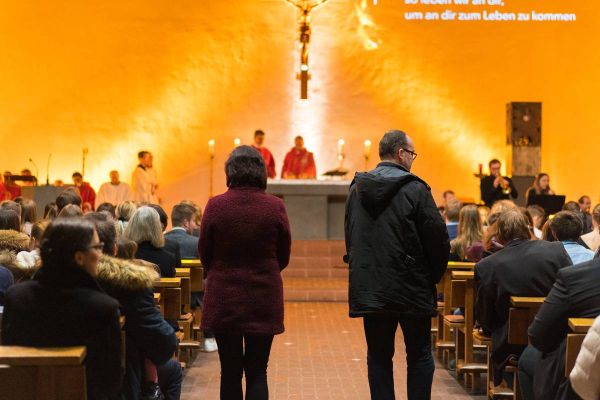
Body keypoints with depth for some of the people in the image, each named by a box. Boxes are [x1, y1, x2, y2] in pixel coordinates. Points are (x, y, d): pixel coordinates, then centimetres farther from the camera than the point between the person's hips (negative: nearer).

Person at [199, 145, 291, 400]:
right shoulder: (275, 207, -8)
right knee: (257, 372, 6)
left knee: (230, 371, 11)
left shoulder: (215, 206, -10)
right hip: (264, 300, 0)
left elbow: (204, 255, 1)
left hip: (223, 299, 0)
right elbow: (284, 257, 3)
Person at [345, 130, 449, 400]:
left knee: (378, 356, 10)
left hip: (368, 289, 4)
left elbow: (350, 238, 11)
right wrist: (433, 276, 2)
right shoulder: (415, 190, -11)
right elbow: (438, 239, -13)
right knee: (419, 356, 8)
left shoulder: (356, 189, 6)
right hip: (411, 289, -4)